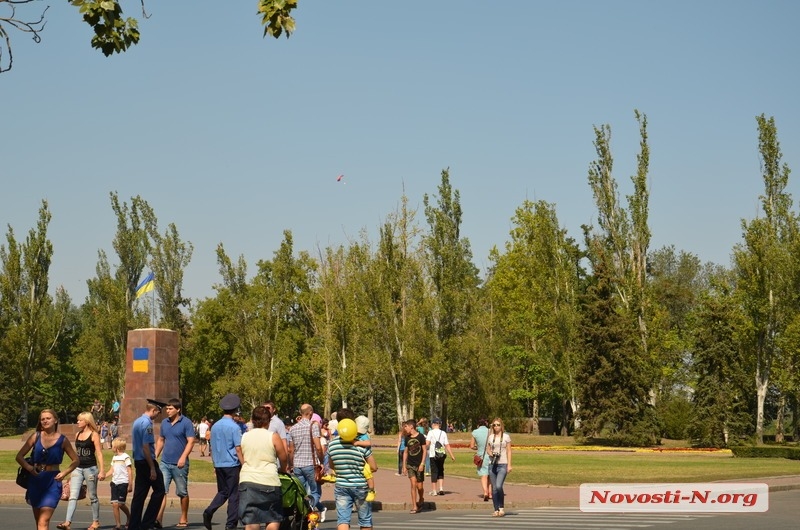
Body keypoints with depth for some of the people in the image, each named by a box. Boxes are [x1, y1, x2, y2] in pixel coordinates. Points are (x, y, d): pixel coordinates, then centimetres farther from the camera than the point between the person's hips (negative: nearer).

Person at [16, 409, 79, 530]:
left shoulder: (62, 440, -1)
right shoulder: (36, 437, 3)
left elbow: (75, 460, 8)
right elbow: (19, 456, 4)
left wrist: (64, 473, -7)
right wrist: (29, 467, -13)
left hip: (53, 481, -3)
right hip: (35, 480, 3)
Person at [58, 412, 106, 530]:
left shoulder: (94, 435, -5)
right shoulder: (77, 435, 12)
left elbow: (99, 453, -8)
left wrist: (102, 470, -14)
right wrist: (72, 469, 19)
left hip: (90, 468, -5)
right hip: (78, 468, 5)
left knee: (92, 496, 5)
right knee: (73, 495, -6)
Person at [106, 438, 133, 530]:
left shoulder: (125, 457, -8)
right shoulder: (114, 457, 13)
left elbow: (130, 471, -8)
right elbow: (111, 470, 16)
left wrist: (130, 485, -10)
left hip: (123, 483, -6)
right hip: (115, 482, 6)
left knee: (121, 503, -4)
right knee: (114, 504, -3)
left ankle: (129, 516, 23)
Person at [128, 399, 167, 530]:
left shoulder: (137, 422, 13)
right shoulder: (147, 423, -17)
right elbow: (146, 447, -21)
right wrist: (153, 468, -19)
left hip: (137, 461, 9)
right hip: (147, 461, -9)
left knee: (139, 494, 11)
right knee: (159, 490, 2)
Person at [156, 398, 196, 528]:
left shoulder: (186, 423, -7)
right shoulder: (164, 422, 10)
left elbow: (191, 441, -12)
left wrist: (183, 457, -21)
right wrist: (155, 456, 10)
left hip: (179, 464, -4)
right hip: (165, 463, 4)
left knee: (182, 492, 8)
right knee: (162, 490, -8)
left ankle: (184, 519, 19)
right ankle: (158, 518, -15)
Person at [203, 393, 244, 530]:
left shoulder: (215, 426, 7)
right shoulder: (234, 427, -12)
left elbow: (212, 448, 13)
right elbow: (238, 448, -14)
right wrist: (244, 465, -8)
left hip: (219, 465, 6)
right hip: (232, 465, -6)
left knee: (222, 492, 18)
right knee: (234, 494, 3)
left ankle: (209, 511, -4)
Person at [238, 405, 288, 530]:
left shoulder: (244, 436, 8)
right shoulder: (273, 437, -3)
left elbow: (242, 459, 15)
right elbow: (284, 458, 3)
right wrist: (282, 469, 23)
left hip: (247, 480, 3)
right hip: (269, 481, -3)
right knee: (274, 519, 10)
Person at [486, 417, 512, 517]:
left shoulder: (506, 436, 2)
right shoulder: (490, 437, 11)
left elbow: (509, 451, 1)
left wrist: (509, 465, -5)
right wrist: (491, 454, -7)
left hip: (502, 465, -4)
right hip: (492, 464, 4)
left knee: (498, 486, -18)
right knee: (494, 488, 3)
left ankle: (501, 507, 0)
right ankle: (496, 510, 11)